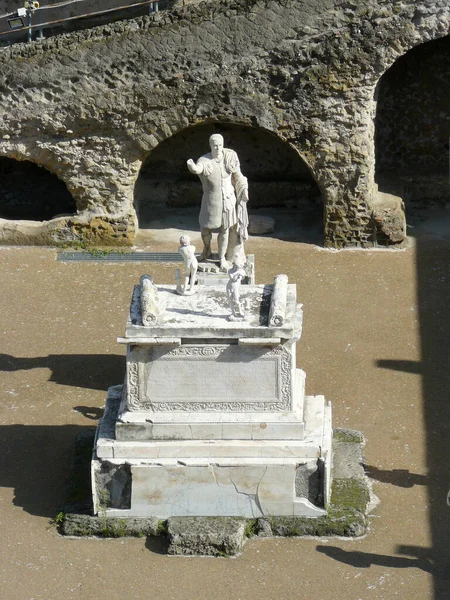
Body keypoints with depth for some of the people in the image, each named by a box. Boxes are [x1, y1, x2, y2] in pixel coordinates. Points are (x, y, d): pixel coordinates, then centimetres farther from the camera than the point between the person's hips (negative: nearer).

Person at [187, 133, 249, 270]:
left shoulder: (229, 157, -6)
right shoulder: (205, 160, -16)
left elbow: (237, 175, 8)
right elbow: (199, 168, -40)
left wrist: (244, 189, 10)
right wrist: (193, 167, -63)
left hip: (228, 198, 1)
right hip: (211, 199, -1)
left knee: (224, 229, 7)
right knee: (205, 228, 7)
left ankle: (222, 257, 25)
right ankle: (207, 249, 40)